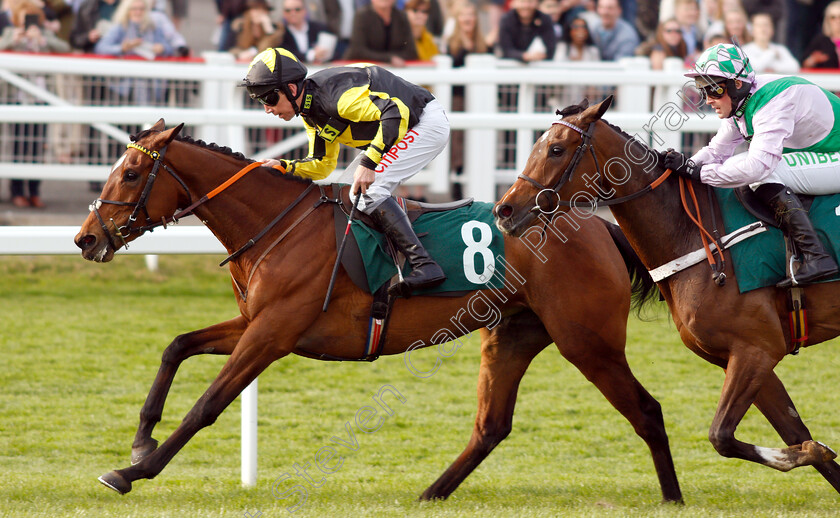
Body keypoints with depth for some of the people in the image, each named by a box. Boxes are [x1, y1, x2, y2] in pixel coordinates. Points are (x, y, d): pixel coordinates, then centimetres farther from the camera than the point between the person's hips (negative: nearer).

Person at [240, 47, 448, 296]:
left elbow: (396, 112, -34)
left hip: (427, 123, -11)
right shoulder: (310, 112, 5)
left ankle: (424, 265, -27)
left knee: (369, 190, -21)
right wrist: (284, 167, -5)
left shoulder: (336, 93, -28)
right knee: (352, 191, 12)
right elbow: (322, 165, 12)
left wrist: (368, 162, -38)